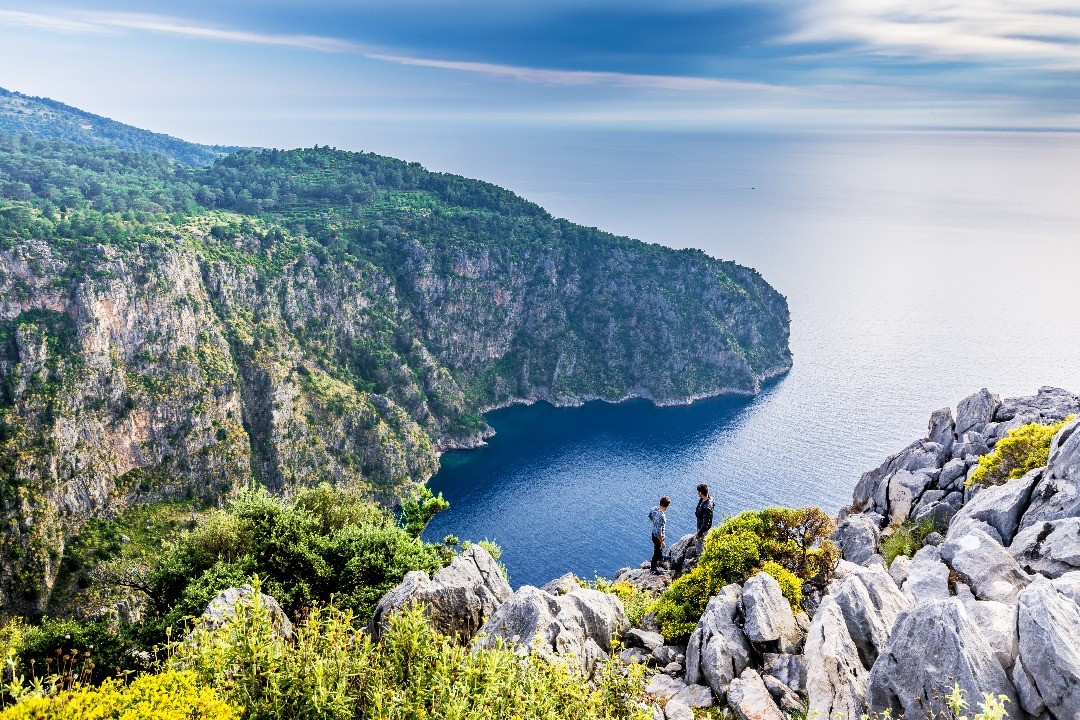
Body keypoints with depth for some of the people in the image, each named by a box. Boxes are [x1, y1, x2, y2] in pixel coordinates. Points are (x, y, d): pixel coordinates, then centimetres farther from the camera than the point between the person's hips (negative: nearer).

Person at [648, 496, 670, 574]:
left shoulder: (655, 508, -16)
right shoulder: (661, 517, -40)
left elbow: (649, 515, 8)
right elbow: (658, 532, -33)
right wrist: (662, 542, -20)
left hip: (654, 532, 8)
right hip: (658, 537, -8)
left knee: (659, 548, 36)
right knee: (656, 552, 15)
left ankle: (660, 558, 64)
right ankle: (654, 569, 36)